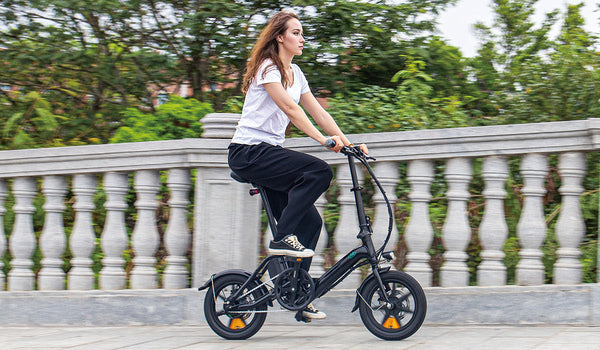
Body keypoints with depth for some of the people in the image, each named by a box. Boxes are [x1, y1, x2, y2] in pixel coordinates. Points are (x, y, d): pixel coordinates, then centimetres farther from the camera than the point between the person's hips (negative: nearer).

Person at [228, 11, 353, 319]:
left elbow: (318, 112, 12)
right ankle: (282, 238, -20)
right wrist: (323, 139, -29)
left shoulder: (294, 73, 17)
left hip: (269, 153, 9)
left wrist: (346, 142, 0)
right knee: (319, 171, -27)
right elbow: (289, 108, -21)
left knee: (310, 220, 1)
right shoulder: (267, 68, -9)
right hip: (249, 152, -9)